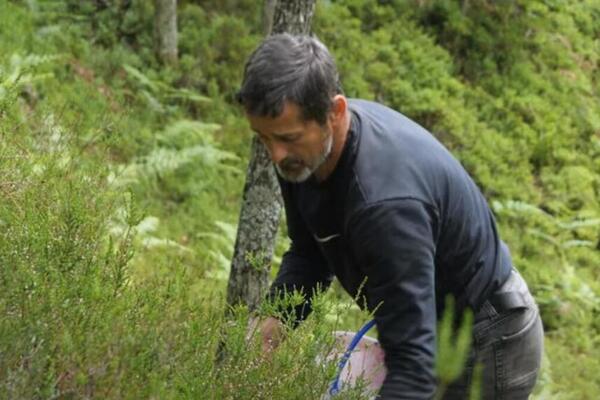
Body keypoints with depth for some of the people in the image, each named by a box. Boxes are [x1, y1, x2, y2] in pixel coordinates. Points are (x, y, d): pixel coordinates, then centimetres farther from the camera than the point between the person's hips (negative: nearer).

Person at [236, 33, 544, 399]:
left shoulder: (385, 199, -37)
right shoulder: (301, 154, -11)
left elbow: (414, 359, -40)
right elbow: (308, 254, 6)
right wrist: (273, 324, -12)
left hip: (487, 345, -8)